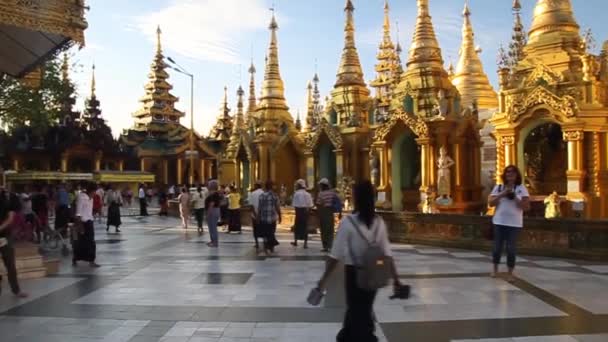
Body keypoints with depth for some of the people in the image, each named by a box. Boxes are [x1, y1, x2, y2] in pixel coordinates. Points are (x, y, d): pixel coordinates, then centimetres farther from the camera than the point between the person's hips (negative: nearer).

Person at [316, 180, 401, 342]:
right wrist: (395, 278, 6)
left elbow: (336, 255, -16)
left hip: (354, 272, -5)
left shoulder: (348, 222, -16)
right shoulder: (379, 222, -3)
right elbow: (387, 253, -2)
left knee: (357, 310, 10)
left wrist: (324, 278, -9)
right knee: (364, 308, 22)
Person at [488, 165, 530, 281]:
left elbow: (526, 207, -4)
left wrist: (515, 198, -16)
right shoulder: (498, 187, 5)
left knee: (511, 248, -1)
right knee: (497, 247, 8)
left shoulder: (521, 188, 1)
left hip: (514, 223, -1)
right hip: (499, 222, 2)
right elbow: (490, 202, -2)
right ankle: (495, 269, 28)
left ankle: (510, 273, 10)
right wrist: (501, 195, -14)